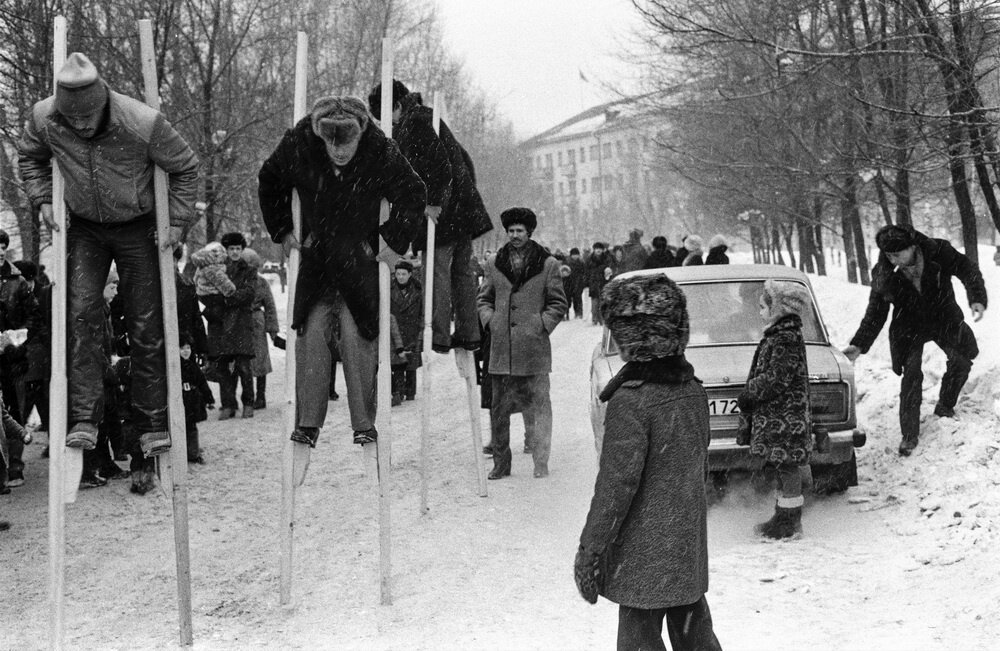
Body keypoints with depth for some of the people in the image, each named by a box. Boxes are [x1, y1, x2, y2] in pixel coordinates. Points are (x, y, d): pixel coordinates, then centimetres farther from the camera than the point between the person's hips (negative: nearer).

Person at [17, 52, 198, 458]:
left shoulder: (143, 124, -28)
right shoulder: (44, 119, -19)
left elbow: (185, 167, -12)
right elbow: (30, 158, 5)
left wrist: (178, 219, -13)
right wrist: (42, 199, -7)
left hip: (136, 228, -2)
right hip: (84, 229, 2)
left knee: (146, 325, 0)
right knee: (81, 312, -13)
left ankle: (154, 424, 9)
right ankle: (84, 418, -11)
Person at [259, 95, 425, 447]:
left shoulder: (381, 154, -18)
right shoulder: (298, 147, -13)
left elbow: (413, 195, -1)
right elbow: (269, 183, 9)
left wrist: (395, 241, -7)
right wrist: (282, 230, 6)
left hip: (361, 260, -2)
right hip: (315, 257, 2)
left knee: (357, 334, -8)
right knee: (311, 332, -6)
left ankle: (364, 424, 0)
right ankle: (308, 422, 0)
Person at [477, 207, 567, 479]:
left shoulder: (548, 264, 3)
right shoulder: (494, 264, 11)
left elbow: (558, 303, 6)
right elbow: (483, 298, 19)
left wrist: (542, 325, -5)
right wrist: (490, 320, 4)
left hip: (533, 347, -3)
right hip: (501, 348, 3)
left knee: (538, 405, -1)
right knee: (499, 407, 5)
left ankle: (541, 462, 6)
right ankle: (500, 462, 13)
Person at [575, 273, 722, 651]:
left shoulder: (630, 401, -20)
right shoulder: (693, 390, 3)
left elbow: (616, 485, -20)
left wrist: (589, 551, -13)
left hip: (643, 556, -7)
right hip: (690, 548, 7)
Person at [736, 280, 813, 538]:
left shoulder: (786, 339, -17)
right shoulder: (779, 335, 14)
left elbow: (777, 378, -23)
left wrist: (749, 394, -14)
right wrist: (750, 395, 16)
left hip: (783, 418, -10)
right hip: (773, 418, 10)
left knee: (788, 469, -3)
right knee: (783, 469, 15)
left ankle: (788, 522, 2)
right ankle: (785, 518, 23)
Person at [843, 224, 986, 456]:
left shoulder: (938, 252, -25)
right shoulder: (884, 274, -21)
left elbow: (967, 270, -16)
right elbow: (875, 313, -15)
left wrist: (977, 299, -33)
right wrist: (859, 345, -24)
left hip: (944, 320, 2)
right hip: (909, 328, -1)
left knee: (961, 361, 5)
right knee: (911, 376, -10)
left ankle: (945, 407, 31)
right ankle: (909, 435, -4)